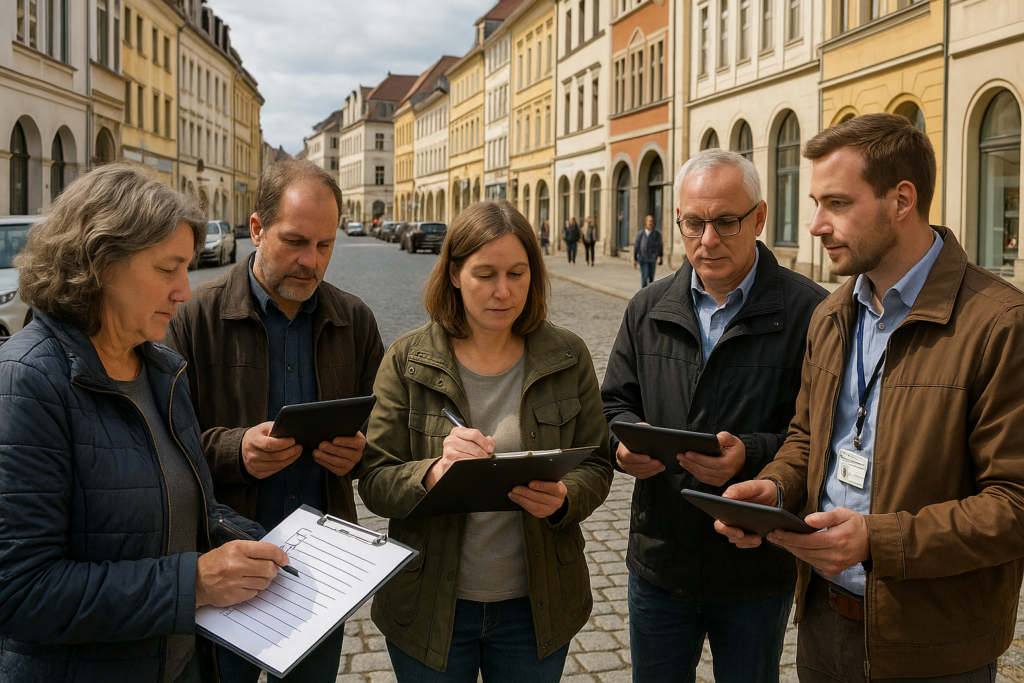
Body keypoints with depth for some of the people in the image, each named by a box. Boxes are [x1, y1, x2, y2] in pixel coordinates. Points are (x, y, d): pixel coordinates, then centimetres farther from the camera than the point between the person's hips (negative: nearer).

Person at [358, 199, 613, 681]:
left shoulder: (568, 358, -3)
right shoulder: (407, 361, -7)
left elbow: (596, 466, 1)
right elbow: (374, 484, -10)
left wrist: (563, 498, -21)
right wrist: (434, 473, -30)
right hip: (430, 607, -1)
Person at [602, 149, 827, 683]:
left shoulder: (810, 313, -12)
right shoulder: (648, 309, 3)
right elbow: (615, 402, 9)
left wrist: (750, 455, -29)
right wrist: (627, 439, -12)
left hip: (756, 577, -3)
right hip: (658, 564, 4)